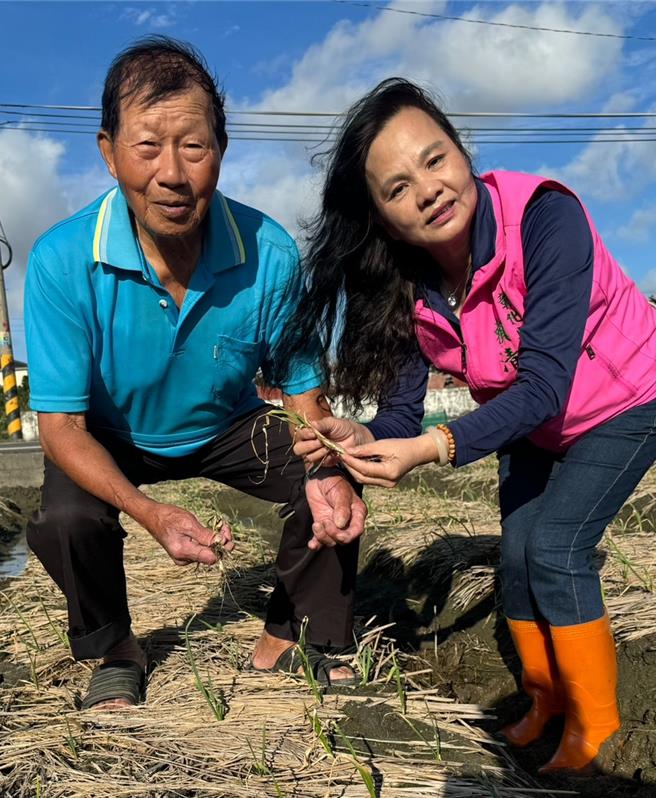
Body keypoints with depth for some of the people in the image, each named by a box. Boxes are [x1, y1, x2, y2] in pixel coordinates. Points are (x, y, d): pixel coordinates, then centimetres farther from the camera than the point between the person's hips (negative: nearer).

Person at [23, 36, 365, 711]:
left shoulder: (269, 255, -26)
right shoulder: (62, 261, -29)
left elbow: (304, 395, -14)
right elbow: (61, 426, -24)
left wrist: (326, 472, -36)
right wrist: (152, 514, -40)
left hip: (228, 428, 1)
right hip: (110, 440, -1)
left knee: (334, 493, -19)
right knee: (64, 521, -28)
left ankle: (288, 640, 8)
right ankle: (113, 654, 6)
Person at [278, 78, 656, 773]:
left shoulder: (544, 217, -35)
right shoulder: (406, 287, -19)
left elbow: (545, 384, -39)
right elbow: (400, 412, -17)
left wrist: (435, 448, -49)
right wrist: (363, 441, -39)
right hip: (529, 423, 5)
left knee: (555, 546, -14)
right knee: (516, 551, 2)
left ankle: (596, 727, 8)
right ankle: (546, 698, 28)